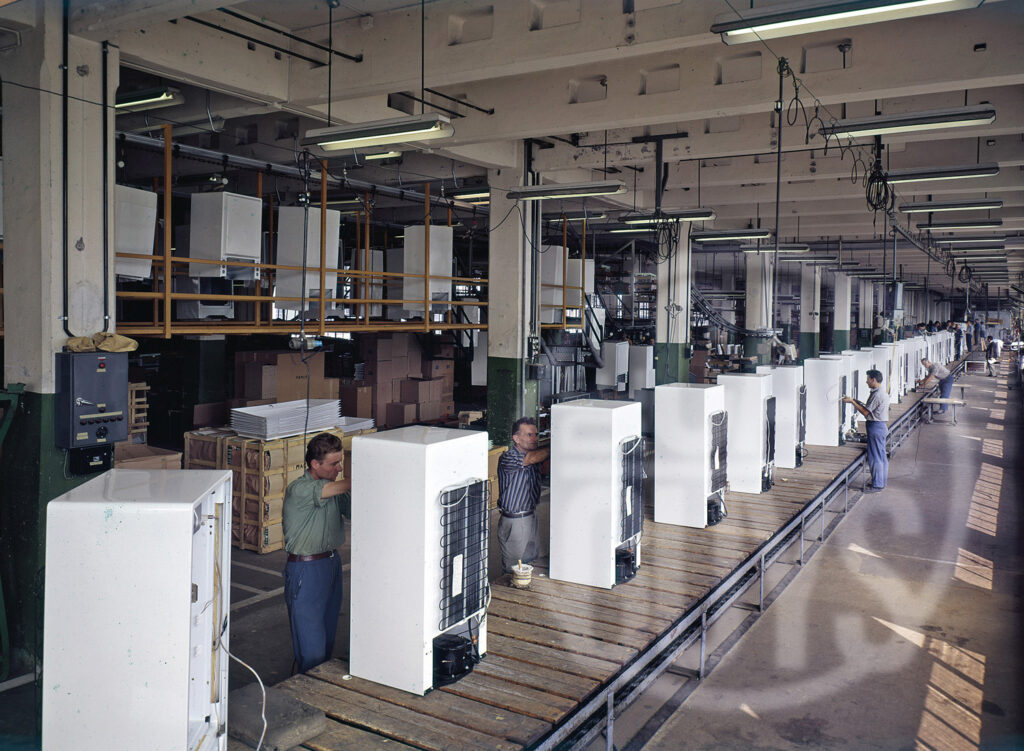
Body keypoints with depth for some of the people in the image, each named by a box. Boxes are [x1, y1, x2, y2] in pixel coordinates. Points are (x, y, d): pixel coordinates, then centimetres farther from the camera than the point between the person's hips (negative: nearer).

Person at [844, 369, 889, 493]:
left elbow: (866, 412, -18)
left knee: (875, 456, -5)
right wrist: (859, 403, 13)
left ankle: (877, 484, 0)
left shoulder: (877, 395, -20)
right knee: (881, 454, 16)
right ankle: (882, 480, 25)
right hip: (882, 426, 10)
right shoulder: (882, 392, 12)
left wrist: (852, 402, -11)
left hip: (876, 426, -10)